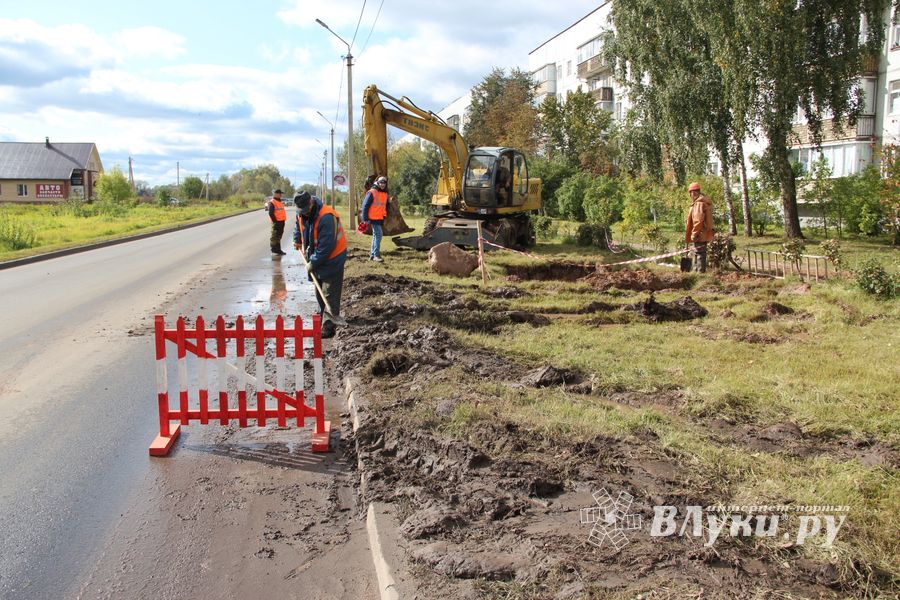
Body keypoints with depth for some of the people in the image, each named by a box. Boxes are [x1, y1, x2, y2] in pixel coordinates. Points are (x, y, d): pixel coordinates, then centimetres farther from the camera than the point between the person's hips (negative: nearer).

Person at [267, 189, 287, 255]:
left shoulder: (280, 202, 18)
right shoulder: (272, 203, -10)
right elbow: (271, 213, -16)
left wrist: (283, 221, 16)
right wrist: (275, 221, -18)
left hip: (281, 221, 9)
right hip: (276, 222, -9)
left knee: (279, 236, 14)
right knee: (275, 236, -5)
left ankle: (278, 249, 21)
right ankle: (274, 249, -2)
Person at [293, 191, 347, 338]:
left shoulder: (326, 217, -31)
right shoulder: (301, 214, -4)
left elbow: (326, 246, -30)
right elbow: (299, 225, 24)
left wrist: (313, 264, -23)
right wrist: (297, 240, 13)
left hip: (332, 259, -8)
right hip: (316, 258, 8)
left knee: (330, 295, -8)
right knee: (319, 292, 21)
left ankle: (328, 327, -8)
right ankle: (322, 314, 39)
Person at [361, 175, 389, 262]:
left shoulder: (385, 194, 12)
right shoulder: (372, 193, -12)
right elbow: (365, 205, -12)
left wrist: (385, 216, 18)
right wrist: (365, 218, -14)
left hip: (381, 219, 8)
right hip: (373, 218, -8)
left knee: (376, 236, 13)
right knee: (378, 234, -13)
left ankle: (372, 255, 21)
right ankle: (376, 255, -11)